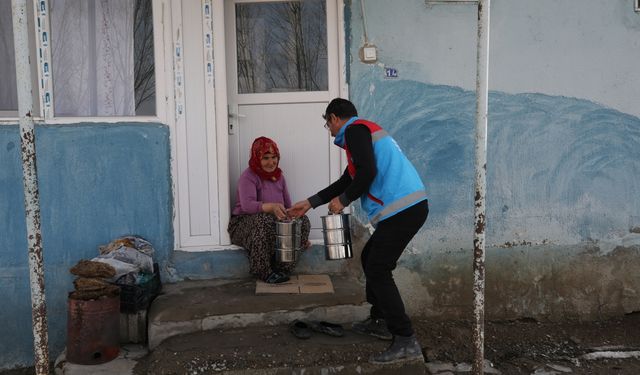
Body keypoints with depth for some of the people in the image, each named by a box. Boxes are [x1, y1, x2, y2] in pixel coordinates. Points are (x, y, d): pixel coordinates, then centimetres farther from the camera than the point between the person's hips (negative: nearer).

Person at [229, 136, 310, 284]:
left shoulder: (279, 176, 10)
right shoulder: (248, 177, -12)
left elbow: (288, 207, 12)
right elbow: (247, 205, -30)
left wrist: (302, 235, 2)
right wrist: (271, 207, -49)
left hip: (274, 224, 6)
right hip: (243, 224, -6)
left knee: (303, 221, -16)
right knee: (263, 220, -39)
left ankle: (281, 269, -11)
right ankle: (263, 272, -23)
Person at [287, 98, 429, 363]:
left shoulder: (355, 130, -4)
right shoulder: (364, 131, 27)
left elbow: (367, 173, -19)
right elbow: (347, 181, 31)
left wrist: (343, 201, -4)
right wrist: (310, 203, 33)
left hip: (402, 209, -10)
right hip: (409, 207, 10)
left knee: (378, 271, -7)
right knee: (370, 259, 21)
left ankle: (406, 341, -5)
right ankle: (379, 322, 28)